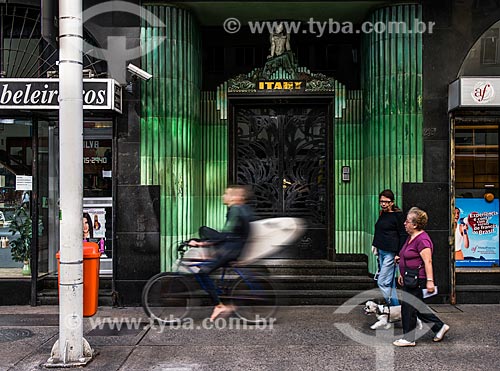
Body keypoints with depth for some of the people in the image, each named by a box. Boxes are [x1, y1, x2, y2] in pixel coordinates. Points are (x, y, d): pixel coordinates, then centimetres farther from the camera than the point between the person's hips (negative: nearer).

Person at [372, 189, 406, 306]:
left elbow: (403, 235, -10)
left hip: (391, 252, -8)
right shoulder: (382, 214, 13)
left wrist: (399, 254, -14)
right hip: (381, 252, 8)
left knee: (382, 282, -11)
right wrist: (375, 245, 20)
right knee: (390, 283, 12)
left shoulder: (397, 215, -9)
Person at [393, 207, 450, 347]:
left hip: (417, 281, -10)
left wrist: (430, 281, -26)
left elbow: (427, 262, -23)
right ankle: (440, 327, 27)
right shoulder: (411, 237, 13)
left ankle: (408, 338, 11)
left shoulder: (422, 239, -18)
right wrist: (402, 275, 24)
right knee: (418, 308, 16)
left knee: (408, 308, -1)